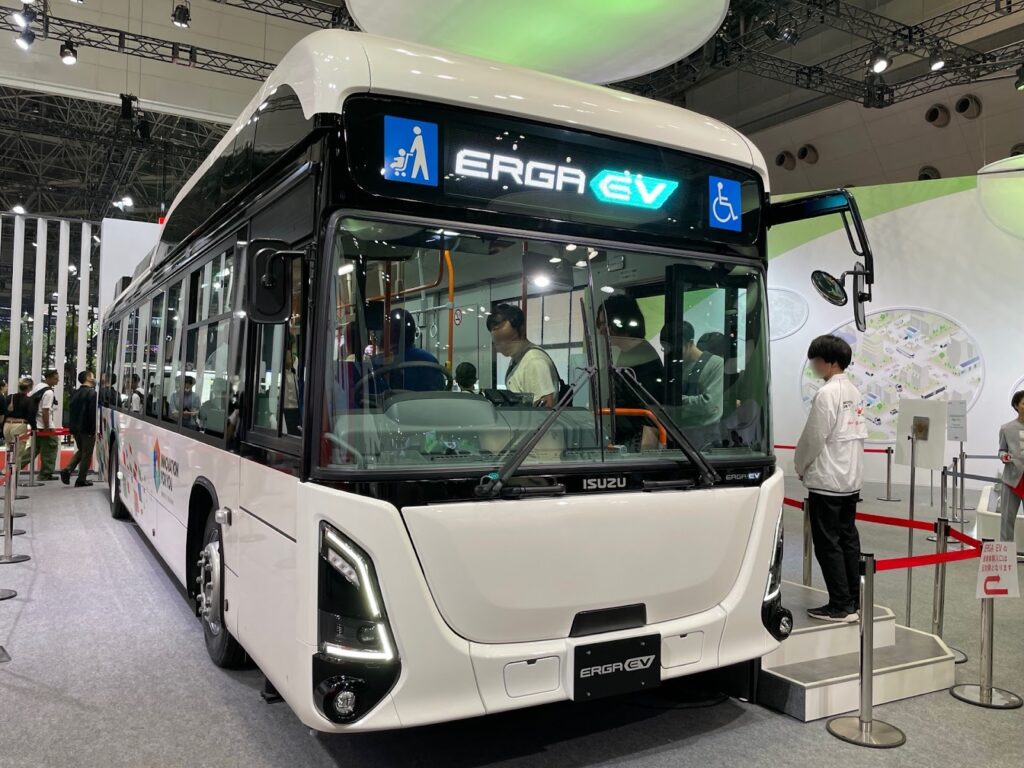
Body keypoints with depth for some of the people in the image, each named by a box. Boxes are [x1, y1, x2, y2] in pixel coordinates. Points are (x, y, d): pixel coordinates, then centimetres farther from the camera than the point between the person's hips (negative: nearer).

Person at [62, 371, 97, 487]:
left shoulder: (76, 393, 12)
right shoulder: (92, 393, -14)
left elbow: (72, 411, 16)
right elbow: (93, 413, -20)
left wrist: (72, 426, 22)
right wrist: (96, 429, -17)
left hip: (75, 428, 8)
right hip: (87, 429, -8)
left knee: (80, 451, 22)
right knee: (87, 454, 2)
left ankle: (68, 470, 5)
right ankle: (81, 480, 6)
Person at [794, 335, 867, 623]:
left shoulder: (827, 394, -17)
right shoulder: (853, 392, 9)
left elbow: (813, 438, -16)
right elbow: (858, 435, 14)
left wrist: (801, 466, 1)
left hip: (826, 481, -9)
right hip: (850, 479, 9)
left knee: (828, 544, -2)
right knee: (848, 540, 13)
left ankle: (840, 605, 2)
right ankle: (852, 601, 19)